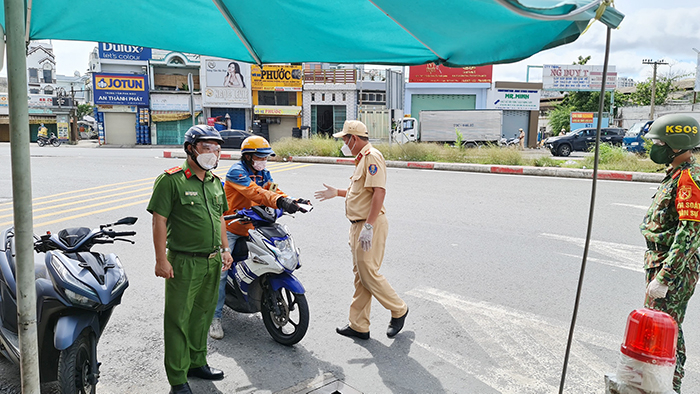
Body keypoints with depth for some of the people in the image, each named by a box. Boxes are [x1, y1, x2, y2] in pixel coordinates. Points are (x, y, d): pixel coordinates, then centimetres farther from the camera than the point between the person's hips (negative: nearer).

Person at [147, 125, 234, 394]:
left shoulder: (215, 182, 12)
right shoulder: (171, 180, -11)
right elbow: (159, 220, -13)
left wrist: (225, 249, 14)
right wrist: (161, 259, -16)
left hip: (213, 261, 7)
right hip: (184, 263, -7)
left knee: (202, 314, 18)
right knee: (178, 319, 2)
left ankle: (197, 362, 35)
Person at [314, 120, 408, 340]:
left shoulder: (372, 156, -14)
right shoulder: (362, 158, 19)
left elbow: (379, 192, -24)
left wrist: (369, 226, -28)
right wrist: (338, 193, 23)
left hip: (370, 224, -11)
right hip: (359, 225, 11)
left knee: (369, 274, -4)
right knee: (360, 275, 12)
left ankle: (399, 310, 16)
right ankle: (359, 326, 20)